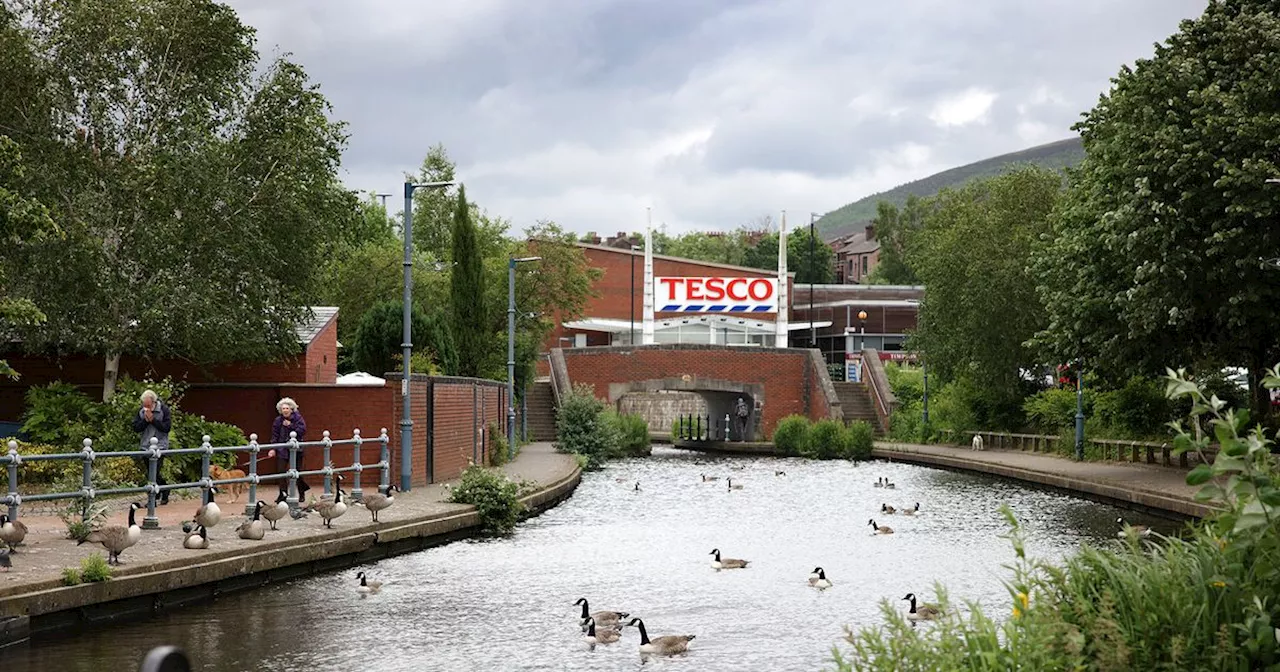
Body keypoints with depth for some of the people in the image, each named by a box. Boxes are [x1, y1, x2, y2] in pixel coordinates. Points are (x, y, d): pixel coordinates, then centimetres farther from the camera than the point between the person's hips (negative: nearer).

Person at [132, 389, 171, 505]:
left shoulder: (164, 410, -8)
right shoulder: (141, 411, 5)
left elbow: (166, 427, -15)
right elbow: (136, 428, 1)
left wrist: (153, 419, -19)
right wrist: (145, 420, -14)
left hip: (160, 446, -5)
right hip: (146, 446, 6)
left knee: (155, 473, -13)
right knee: (151, 474, 11)